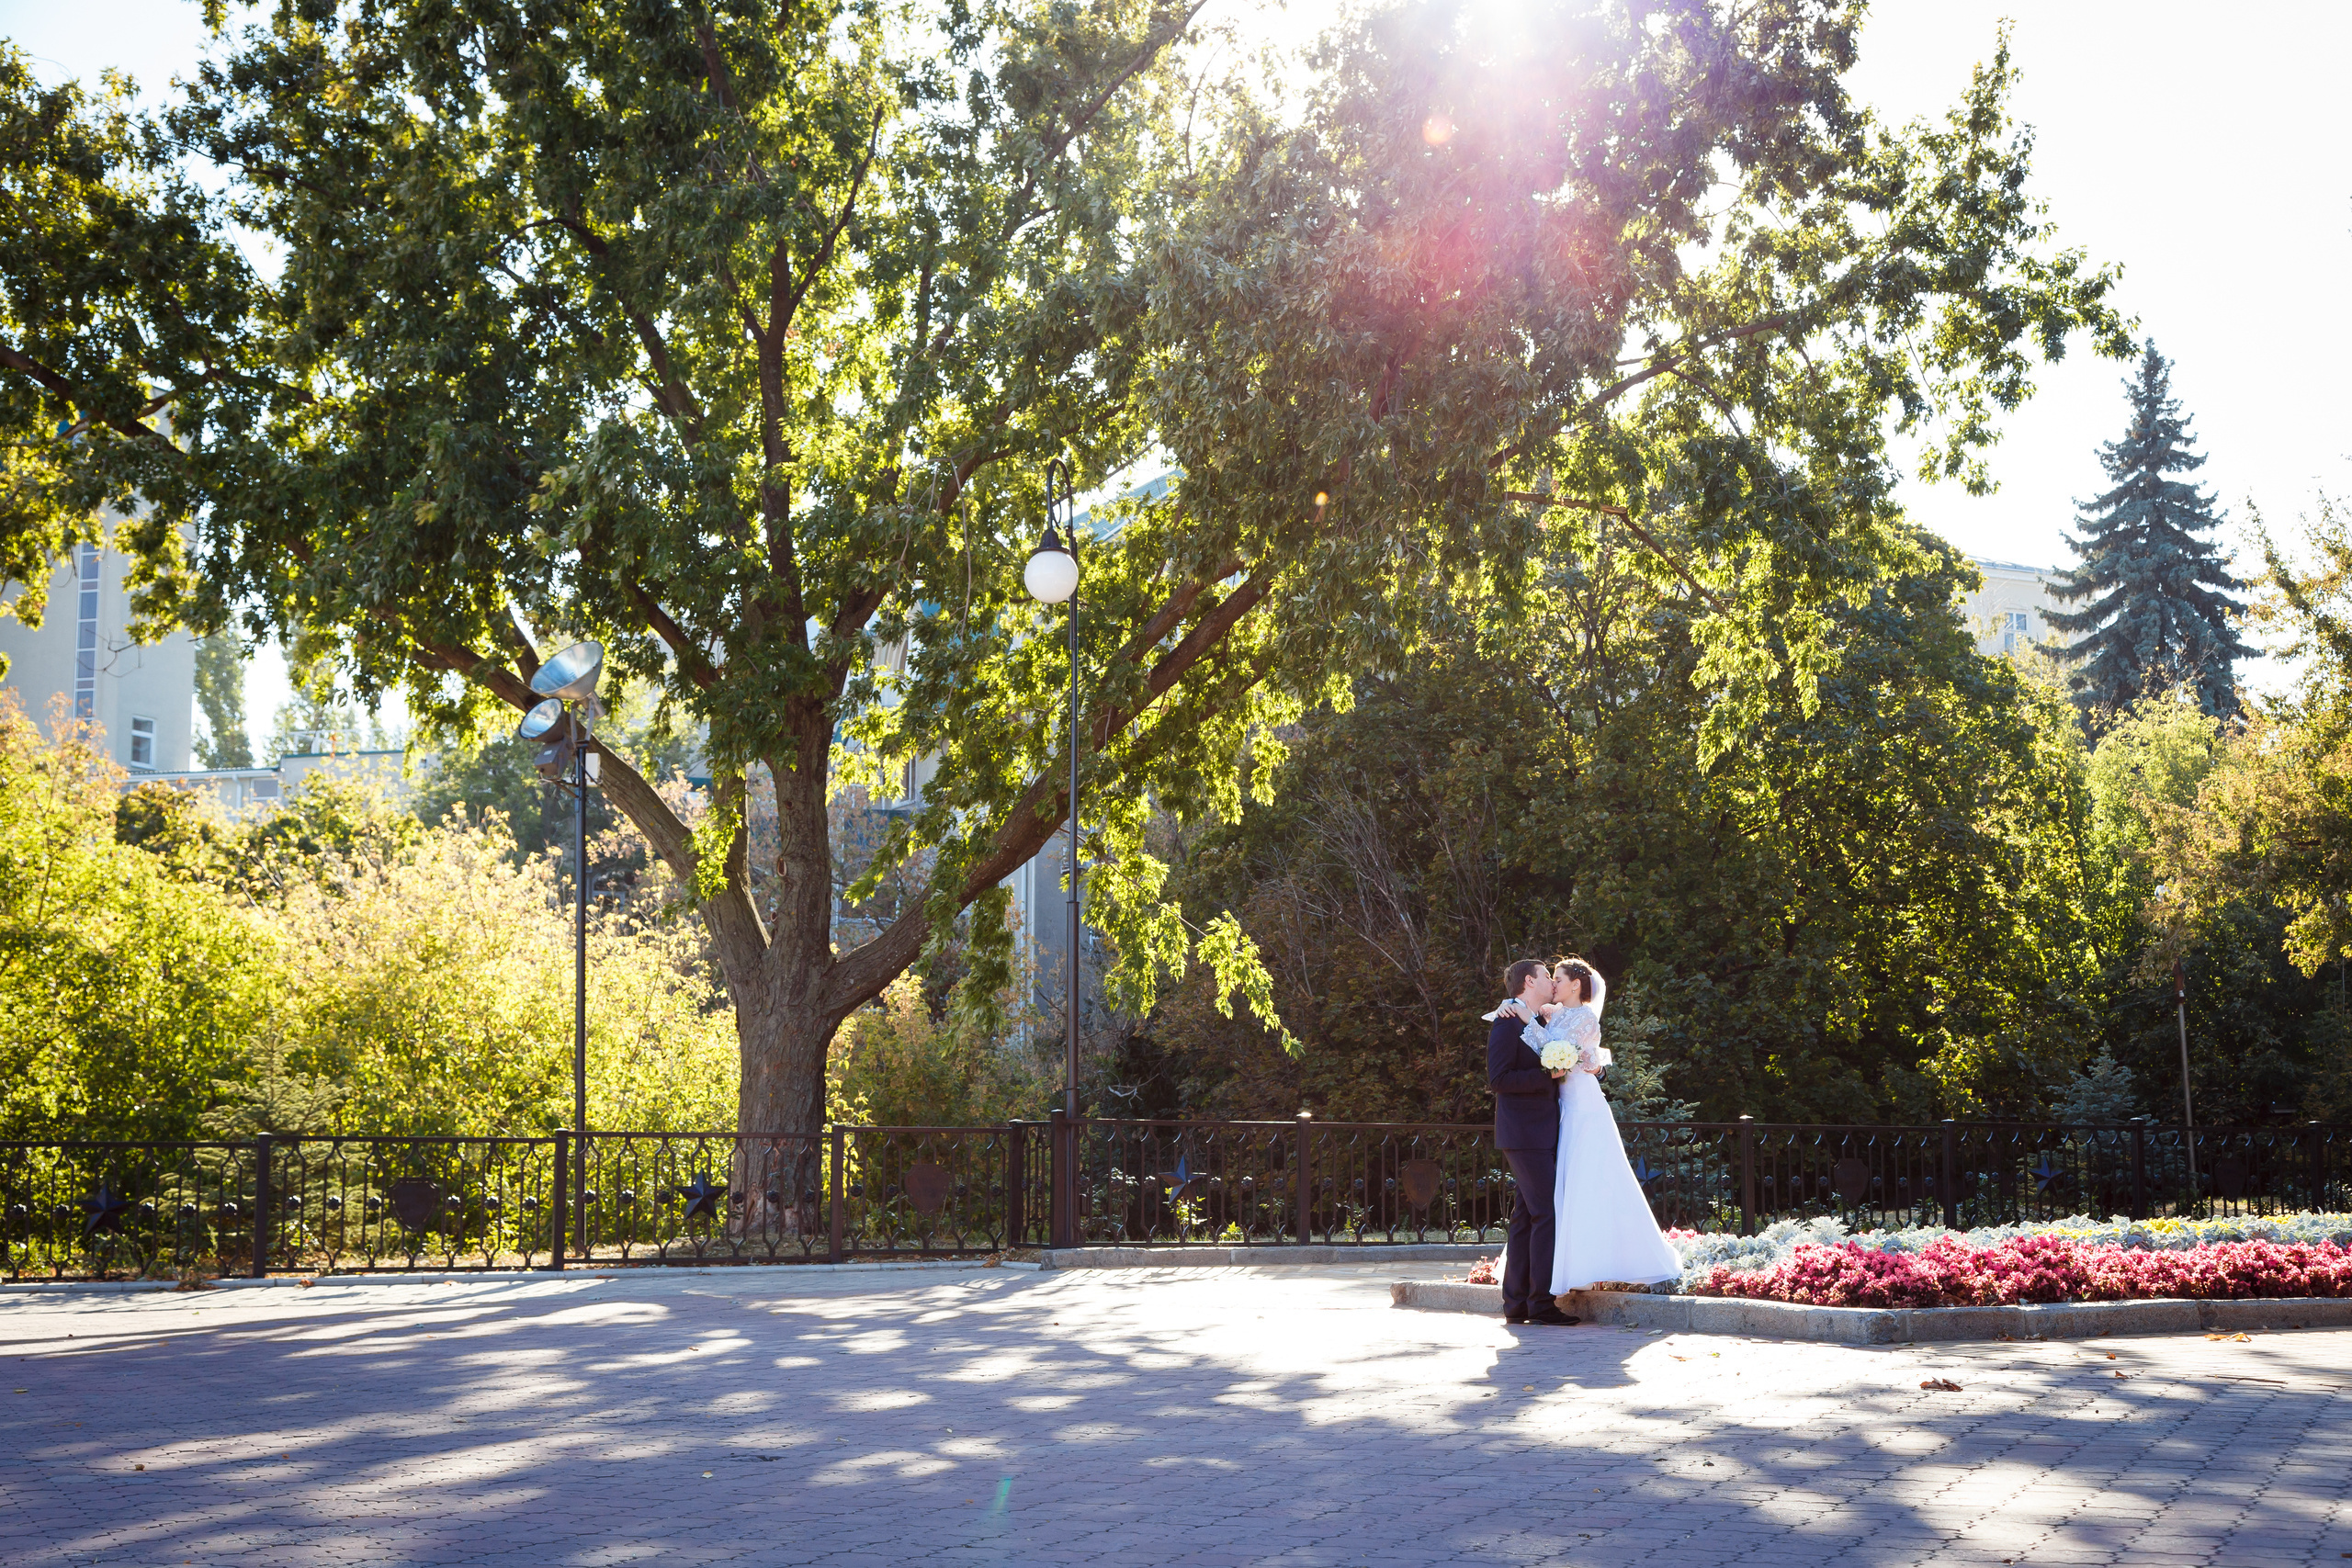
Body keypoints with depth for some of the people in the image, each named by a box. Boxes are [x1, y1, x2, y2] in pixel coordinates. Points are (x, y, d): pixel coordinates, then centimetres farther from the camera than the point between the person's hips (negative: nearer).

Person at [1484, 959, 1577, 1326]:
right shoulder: (1507, 1024, -9)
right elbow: (1498, 1079, -17)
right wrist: (1548, 1074, -19)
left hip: (1542, 1135, 9)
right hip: (1525, 1134, -9)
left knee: (1526, 1216, 9)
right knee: (1546, 1213, -11)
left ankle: (1516, 1303, 11)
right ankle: (1540, 1302, -8)